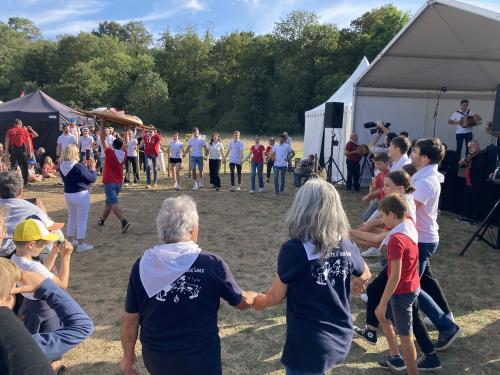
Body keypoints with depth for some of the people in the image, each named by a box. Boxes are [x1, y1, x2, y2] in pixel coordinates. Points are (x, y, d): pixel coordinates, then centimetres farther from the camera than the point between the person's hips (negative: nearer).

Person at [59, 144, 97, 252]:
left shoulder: (61, 166, 0)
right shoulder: (79, 167, -21)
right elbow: (92, 179, -13)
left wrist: (86, 166, 9)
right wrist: (92, 168, 3)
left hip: (67, 194, 7)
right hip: (81, 195, -7)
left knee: (71, 218, 22)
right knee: (82, 220, 3)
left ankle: (70, 240, 33)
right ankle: (81, 244, 8)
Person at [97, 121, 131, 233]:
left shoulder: (110, 153, -10)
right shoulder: (124, 154, 2)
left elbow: (102, 138, -8)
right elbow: (126, 143, 19)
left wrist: (102, 124, -1)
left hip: (109, 183, -6)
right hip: (119, 183, 6)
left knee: (113, 203, -14)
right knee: (109, 201, 20)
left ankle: (124, 222, -30)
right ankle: (102, 220, 34)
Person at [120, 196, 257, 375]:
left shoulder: (143, 265, -12)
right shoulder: (211, 264, -18)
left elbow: (130, 319, -3)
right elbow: (241, 302, -3)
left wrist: (128, 355, 13)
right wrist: (258, 297, 18)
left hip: (156, 359, 3)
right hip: (200, 361, -3)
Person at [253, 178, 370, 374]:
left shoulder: (293, 249, -22)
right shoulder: (347, 247, -7)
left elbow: (276, 297, -9)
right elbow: (364, 277, 13)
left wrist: (258, 301, 11)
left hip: (309, 344, -5)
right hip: (341, 339, 5)